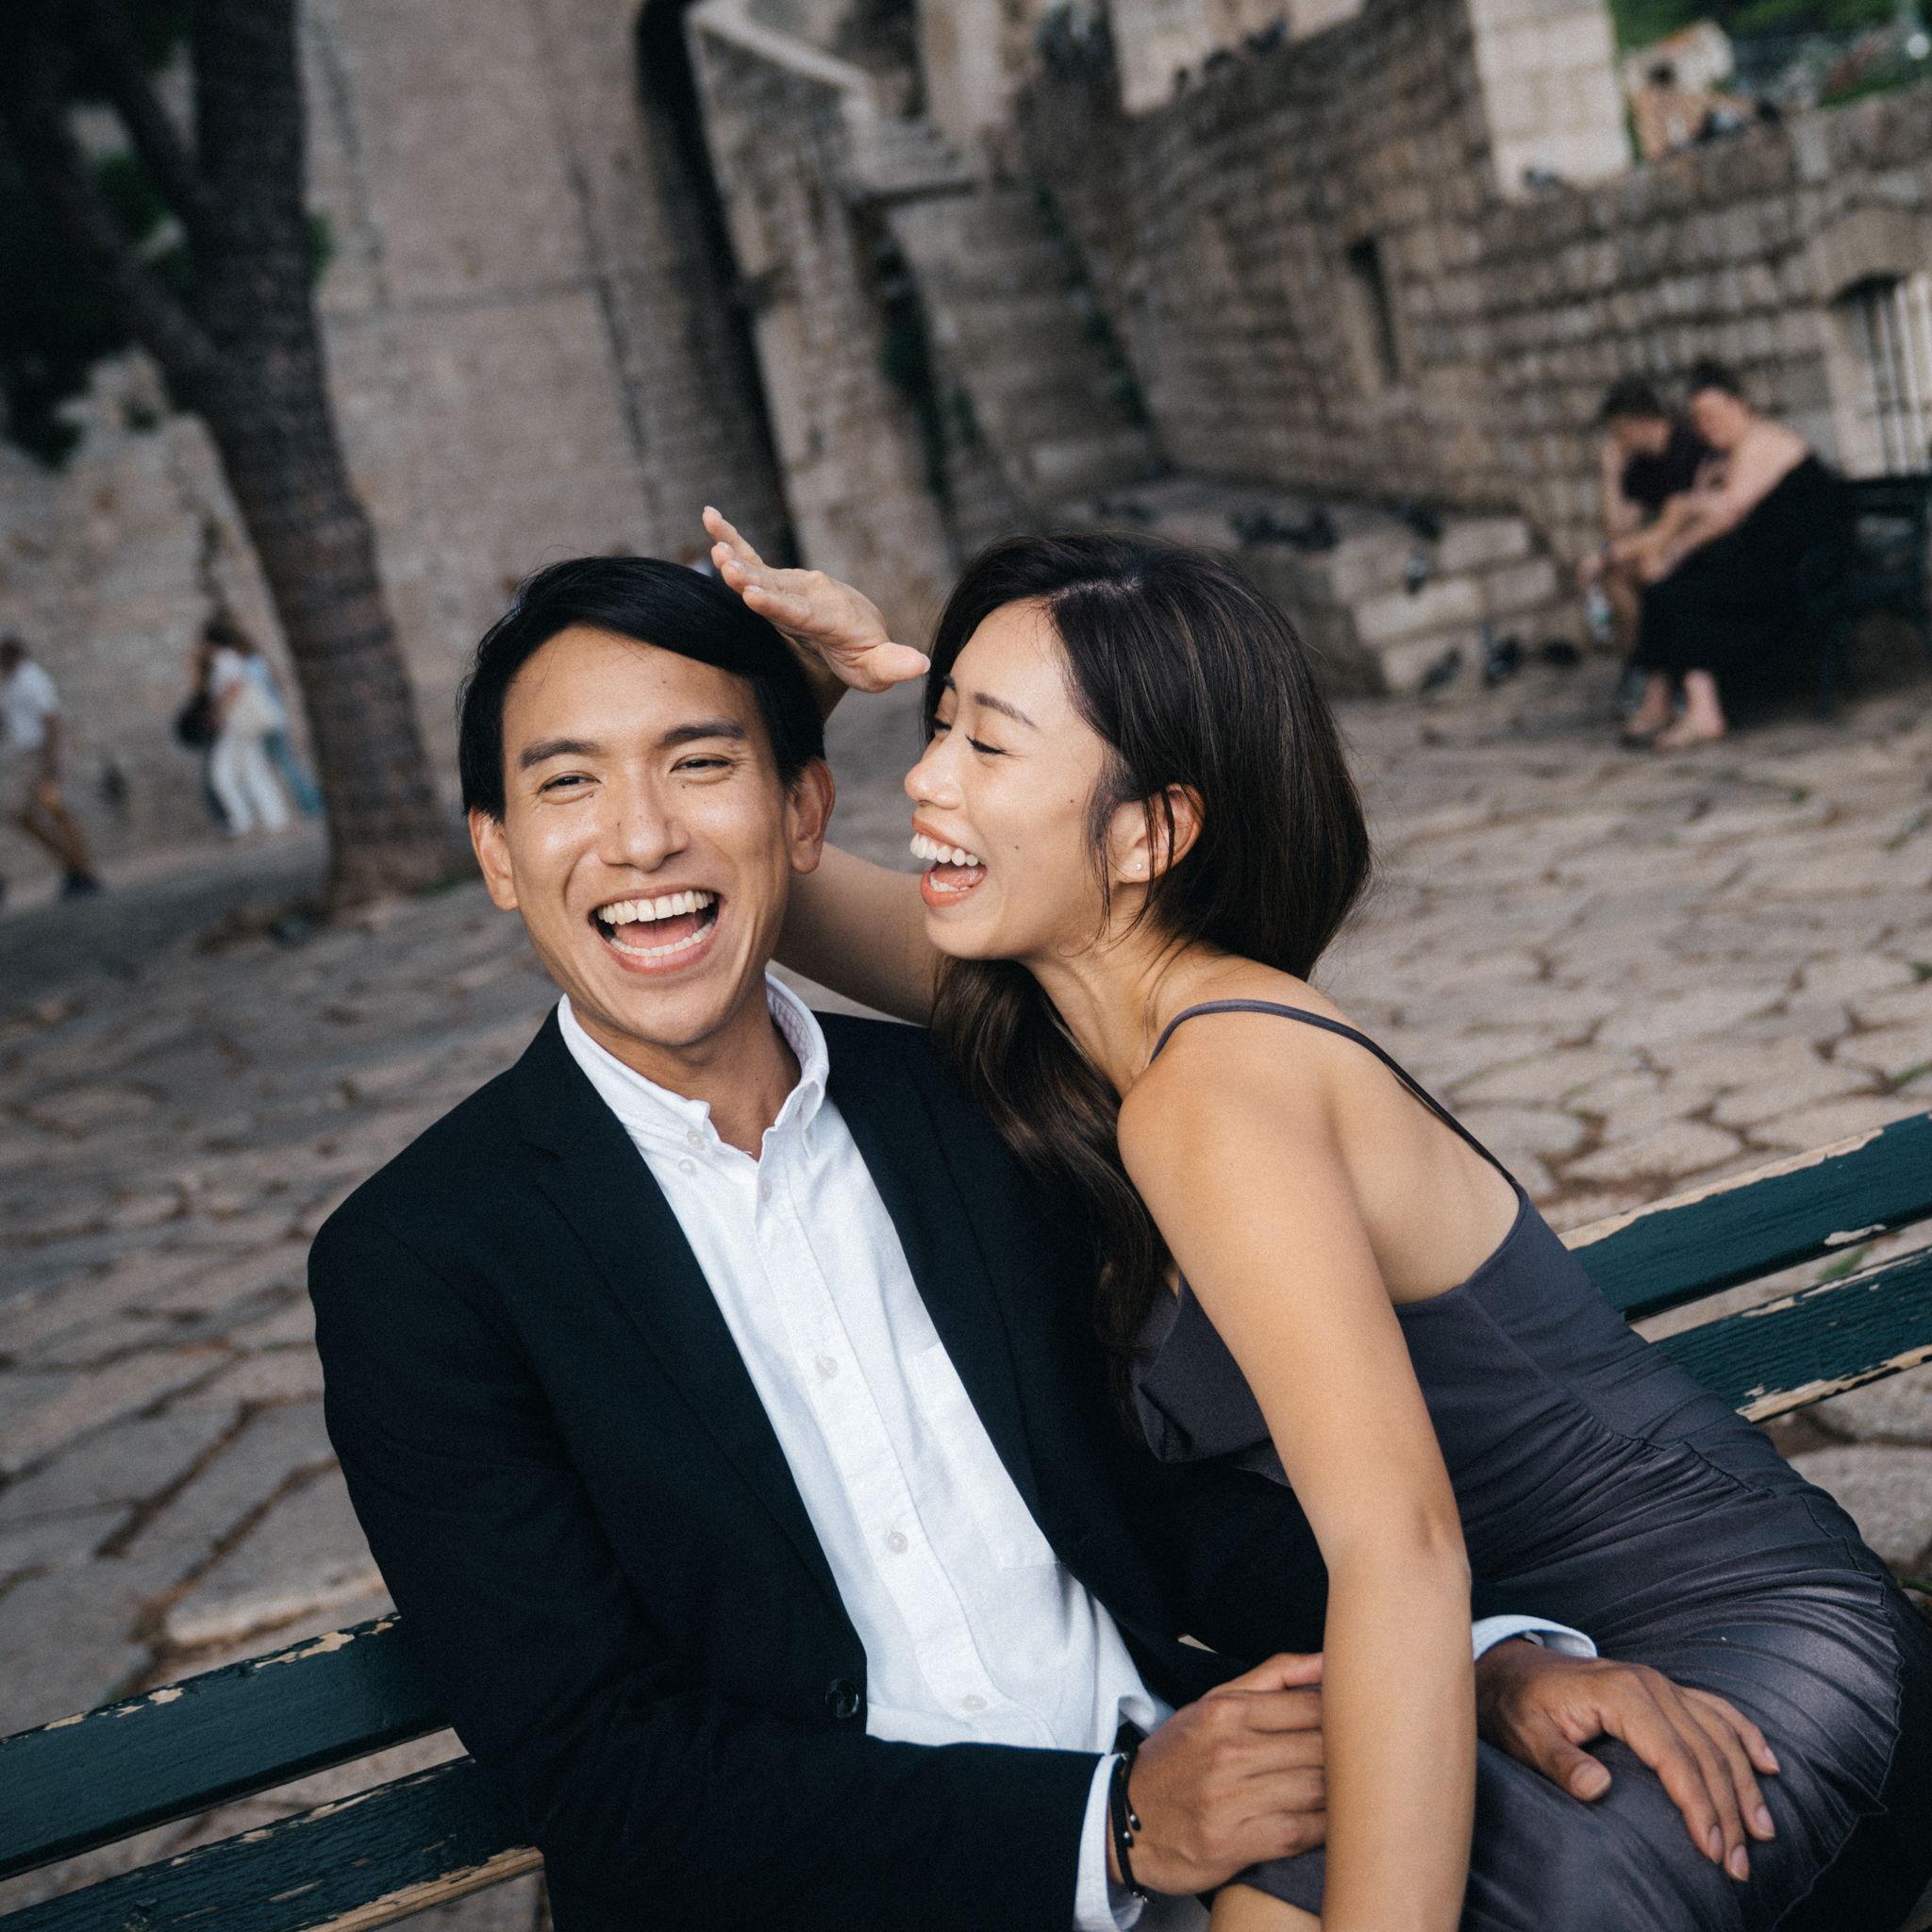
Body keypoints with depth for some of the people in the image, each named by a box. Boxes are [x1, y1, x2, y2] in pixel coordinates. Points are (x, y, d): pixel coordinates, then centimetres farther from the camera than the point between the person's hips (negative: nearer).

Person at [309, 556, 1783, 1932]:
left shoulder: (956, 1101, 9)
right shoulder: (417, 1263, -5)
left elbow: (1160, 1493, 11)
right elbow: (598, 1774, -10)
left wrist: (1490, 1655, -6)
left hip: (1174, 1793, 4)